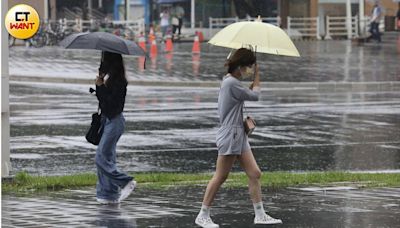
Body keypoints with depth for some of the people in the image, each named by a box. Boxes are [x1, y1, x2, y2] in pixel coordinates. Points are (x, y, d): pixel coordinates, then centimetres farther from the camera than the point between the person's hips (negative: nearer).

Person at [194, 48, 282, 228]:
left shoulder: (231, 81, 14)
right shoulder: (231, 83, -18)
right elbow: (254, 95, -10)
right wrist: (257, 74, 1)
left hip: (239, 135, 10)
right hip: (229, 136, -10)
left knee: (255, 174, 7)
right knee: (220, 177, -2)